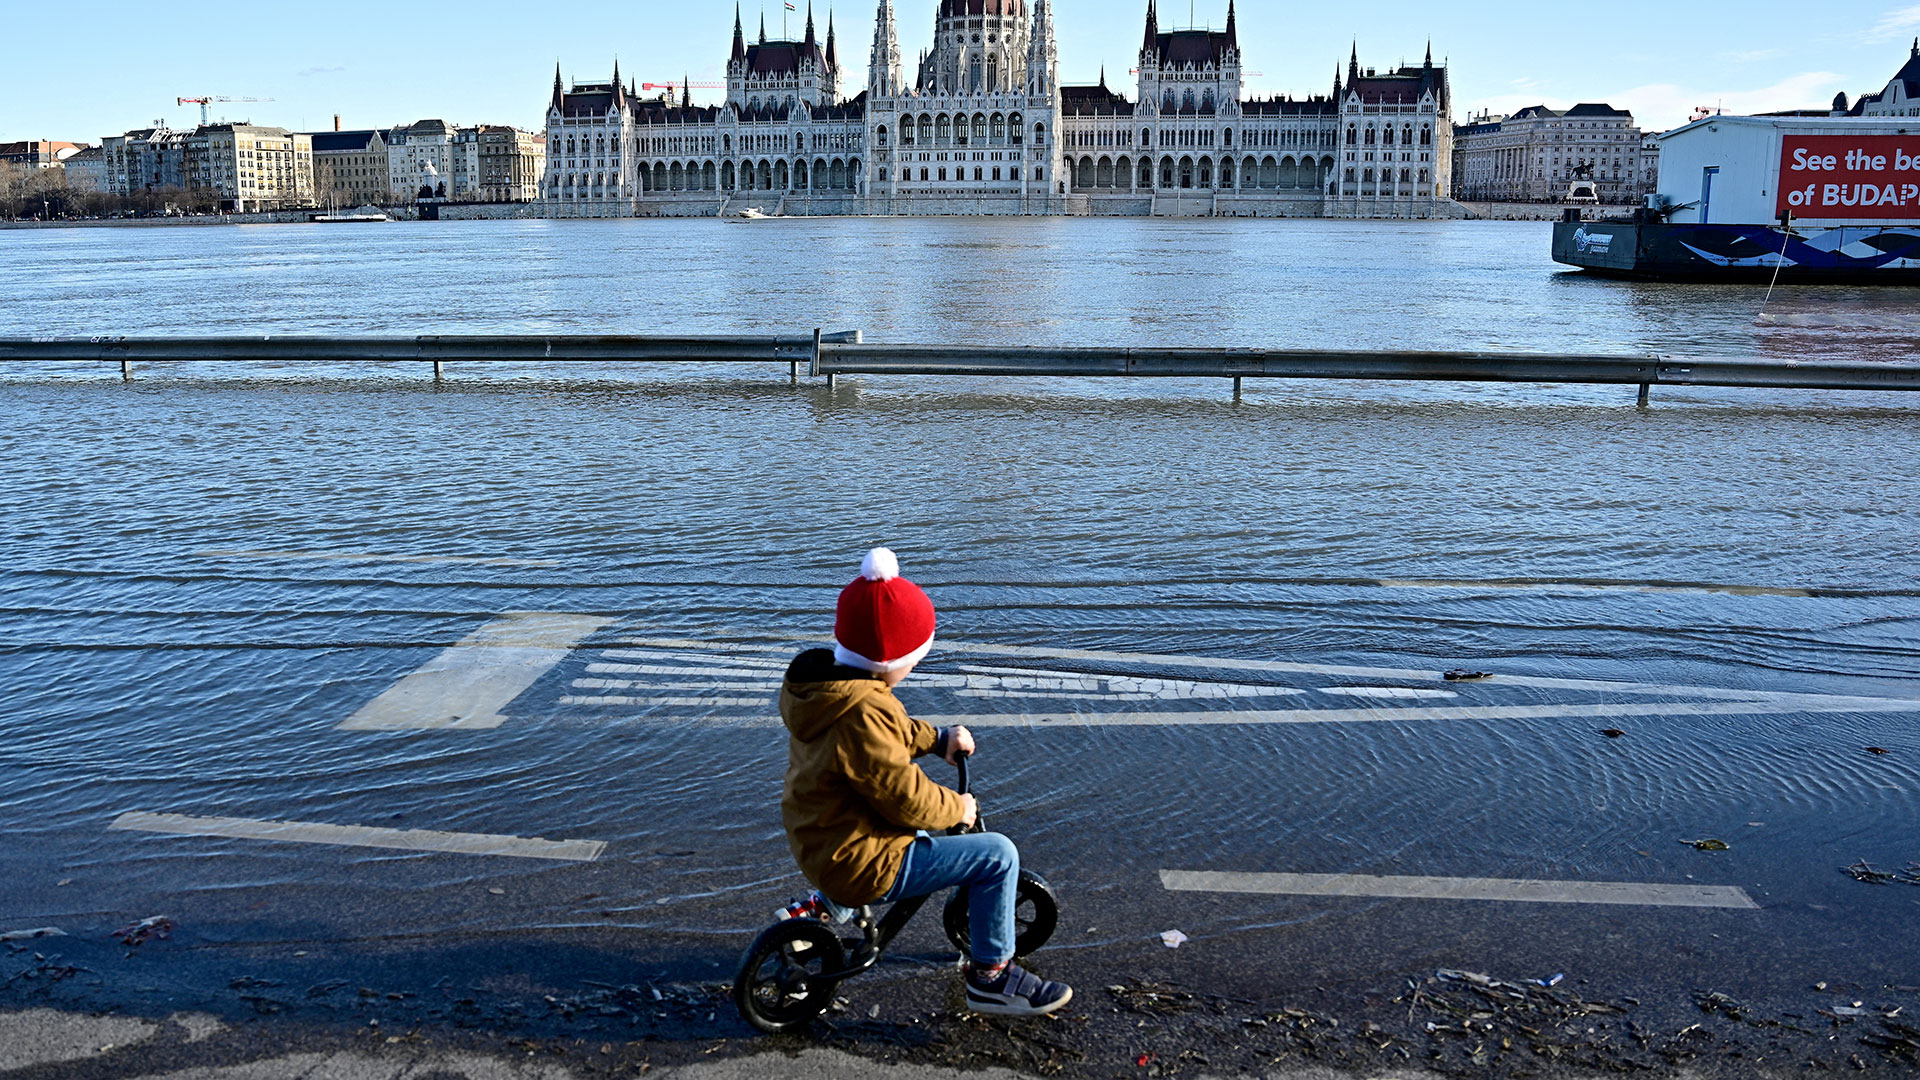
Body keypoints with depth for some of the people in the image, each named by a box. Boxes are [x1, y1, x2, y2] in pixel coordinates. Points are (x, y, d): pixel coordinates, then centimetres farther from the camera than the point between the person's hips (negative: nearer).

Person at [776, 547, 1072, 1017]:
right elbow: (905, 796, -23)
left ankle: (826, 907, 35)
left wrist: (938, 739, 11)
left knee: (920, 829, 36)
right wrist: (957, 807, -6)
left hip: (814, 844, 10)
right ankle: (991, 976, 6)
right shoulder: (864, 713, -29)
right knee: (997, 855, -8)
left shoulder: (817, 681, 1)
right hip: (862, 864, -10)